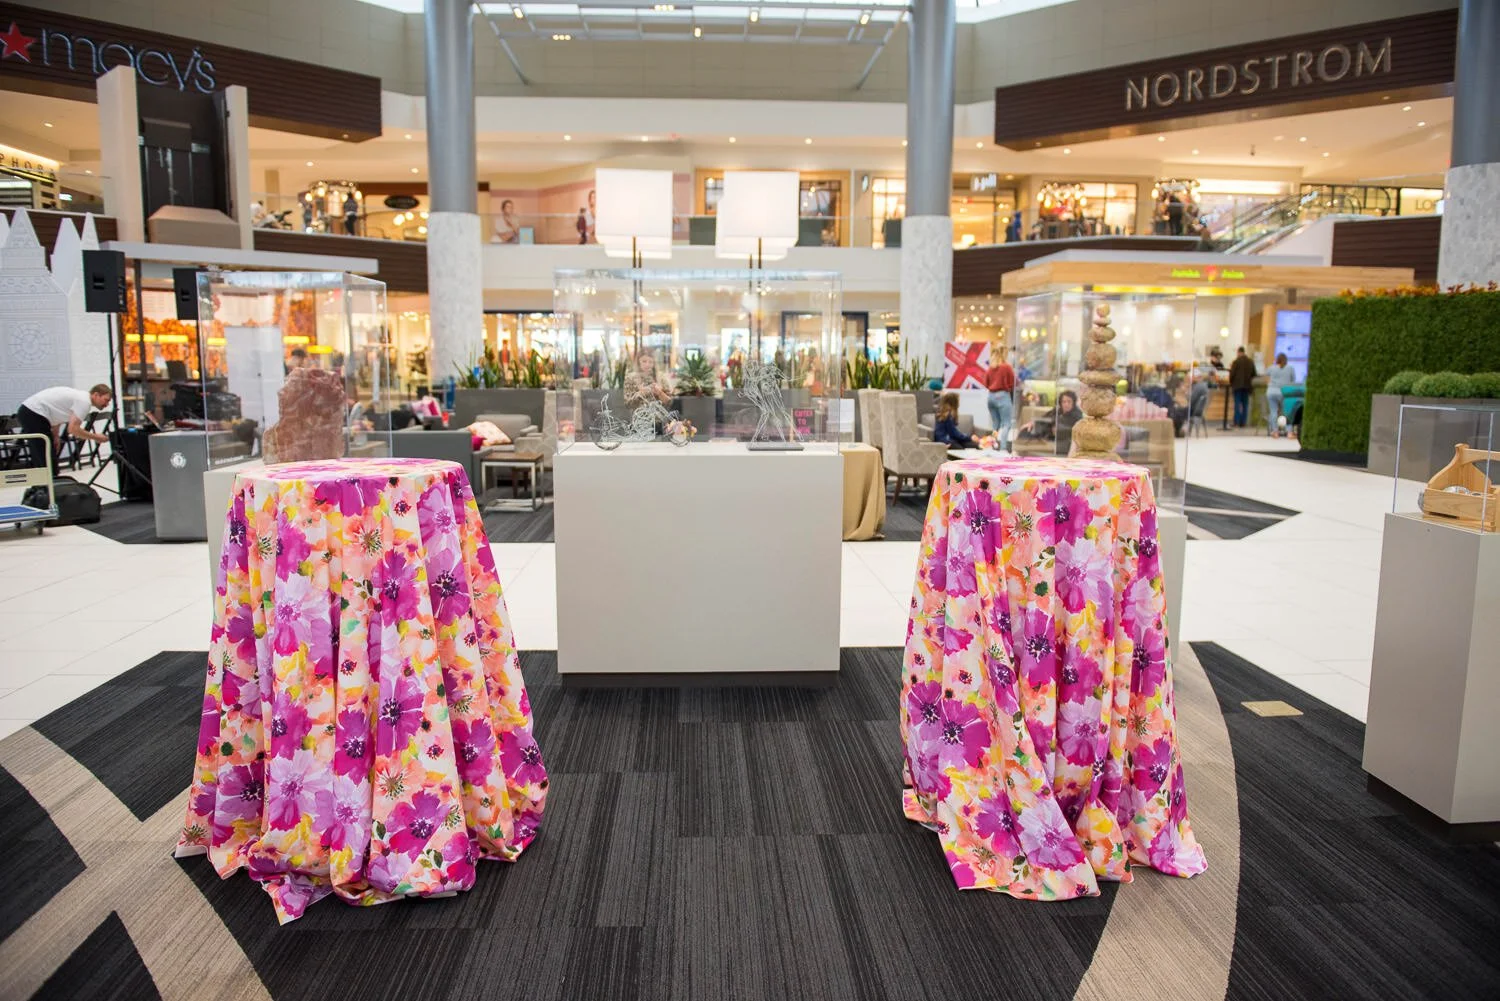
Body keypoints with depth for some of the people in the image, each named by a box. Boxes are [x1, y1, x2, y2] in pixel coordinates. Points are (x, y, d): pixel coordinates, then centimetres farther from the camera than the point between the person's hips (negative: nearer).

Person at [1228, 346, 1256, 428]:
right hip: (1247, 385, 4)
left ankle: (1236, 422, -6)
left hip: (1237, 385, -4)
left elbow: (1232, 373, -9)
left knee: (1237, 404, -3)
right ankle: (1243, 422, 6)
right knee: (1245, 404, 7)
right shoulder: (1251, 362, 7)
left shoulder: (1236, 361, -9)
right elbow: (1253, 374, 12)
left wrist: (1230, 382, 5)